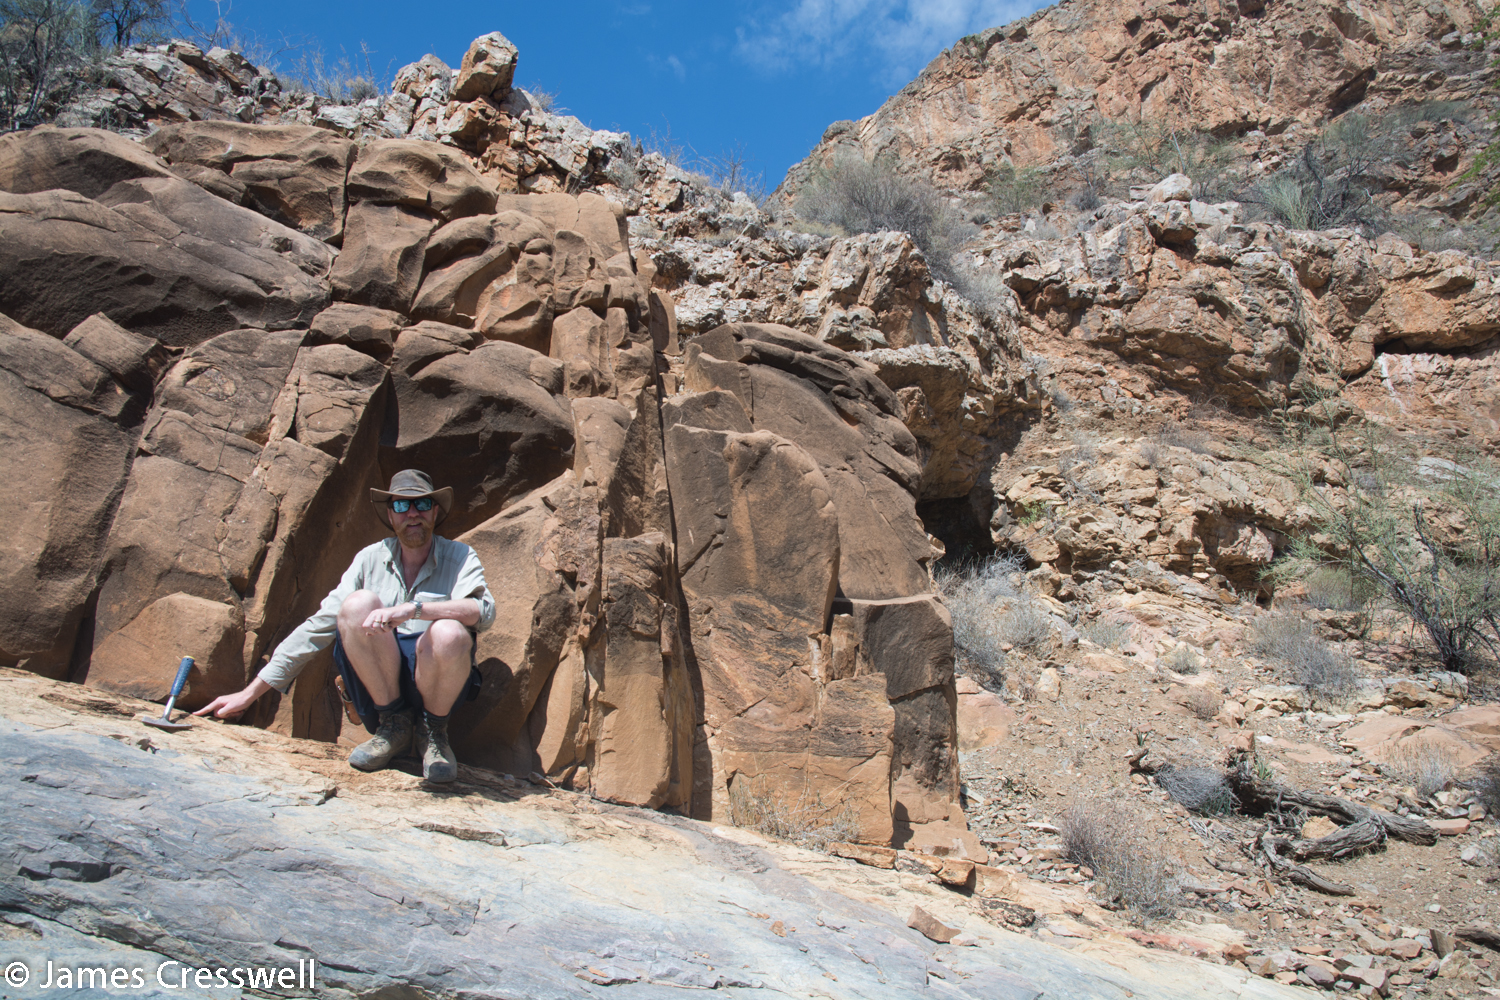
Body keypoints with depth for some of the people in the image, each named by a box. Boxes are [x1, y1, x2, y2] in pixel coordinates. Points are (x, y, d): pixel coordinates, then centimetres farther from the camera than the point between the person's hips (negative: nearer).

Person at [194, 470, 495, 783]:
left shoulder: (459, 557, 2)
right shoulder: (371, 559, 8)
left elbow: (484, 611, -18)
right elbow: (319, 626, 7)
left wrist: (412, 609, -33)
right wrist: (250, 693, 3)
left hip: (437, 683, -2)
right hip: (379, 686, 2)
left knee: (449, 633, -36)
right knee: (358, 603, -24)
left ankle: (434, 731, -6)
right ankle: (394, 723, -9)